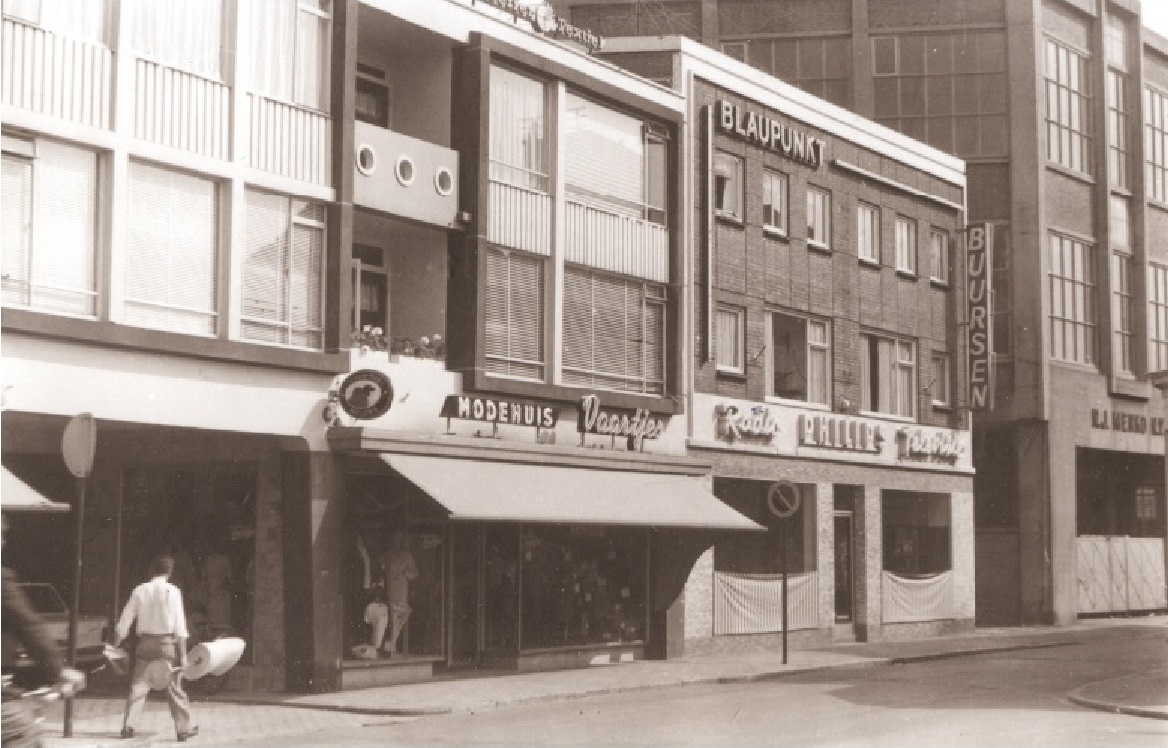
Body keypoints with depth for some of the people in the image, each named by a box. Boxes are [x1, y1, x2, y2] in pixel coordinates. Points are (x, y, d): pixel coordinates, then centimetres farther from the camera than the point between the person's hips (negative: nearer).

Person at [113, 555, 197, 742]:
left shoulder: (140, 590, 2)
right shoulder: (172, 591, -6)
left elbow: (125, 621, 4)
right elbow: (179, 625, -8)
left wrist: (116, 646, 13)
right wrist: (183, 653, -6)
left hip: (145, 642, 2)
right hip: (167, 642, -2)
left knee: (138, 685, 9)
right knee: (174, 687, 5)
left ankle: (127, 726, 5)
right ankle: (184, 728, 10)